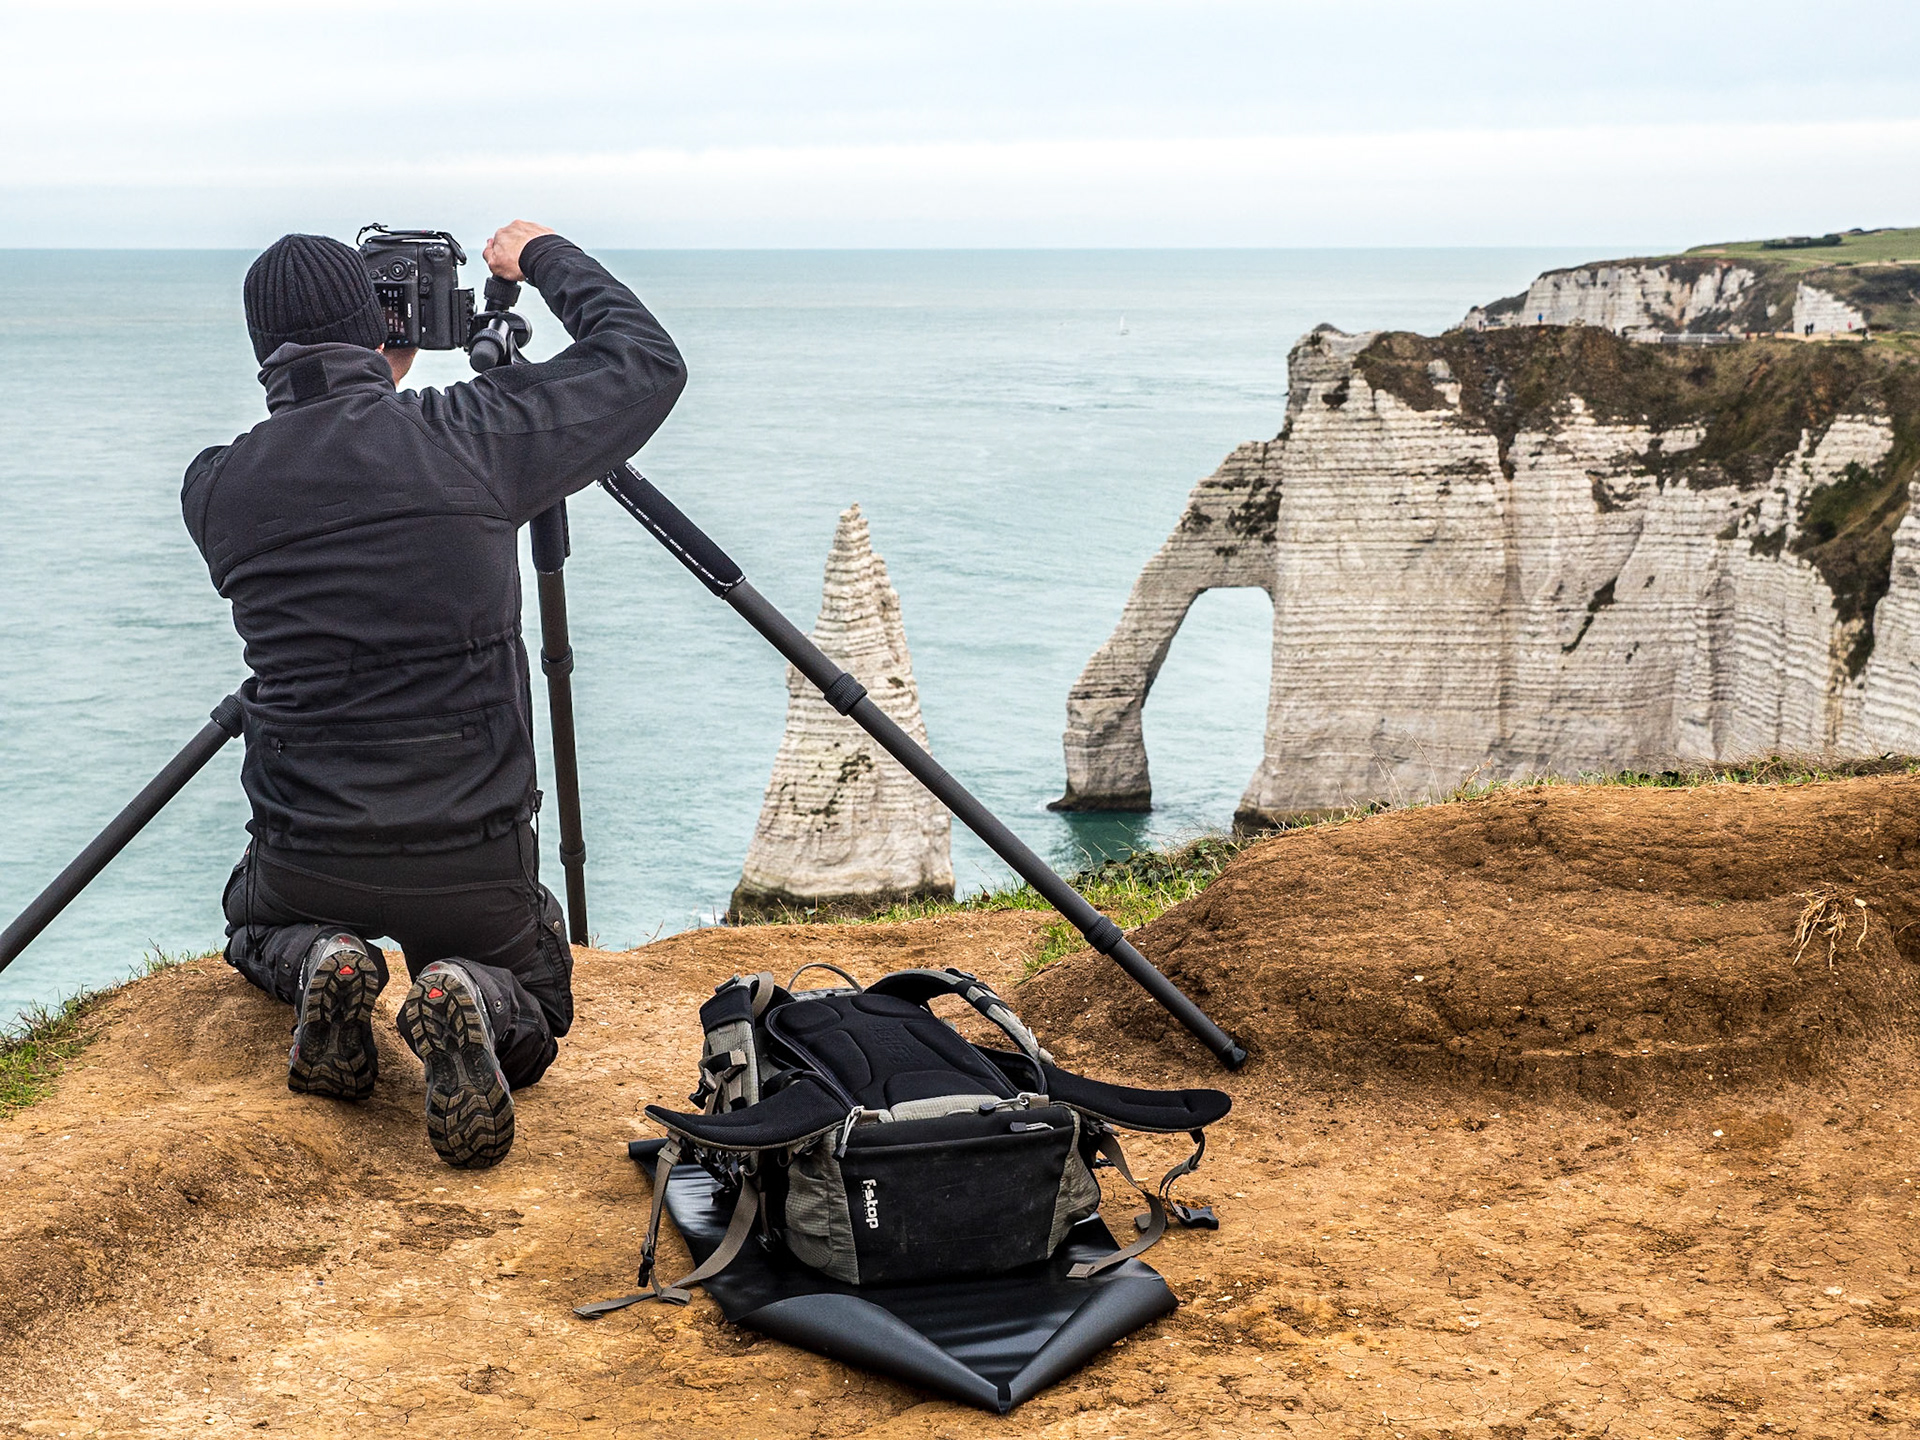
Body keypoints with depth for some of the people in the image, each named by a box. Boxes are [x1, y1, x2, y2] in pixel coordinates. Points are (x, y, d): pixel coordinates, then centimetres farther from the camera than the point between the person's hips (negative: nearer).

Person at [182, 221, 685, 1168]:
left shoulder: (215, 488, -5)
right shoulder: (463, 434, -13)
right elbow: (647, 366, 0)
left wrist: (377, 390, 23)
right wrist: (544, 258, 12)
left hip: (305, 857, 2)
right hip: (473, 863, -2)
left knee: (257, 924, 38)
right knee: (535, 1010, 26)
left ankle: (315, 962, 2)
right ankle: (471, 1001, -10)